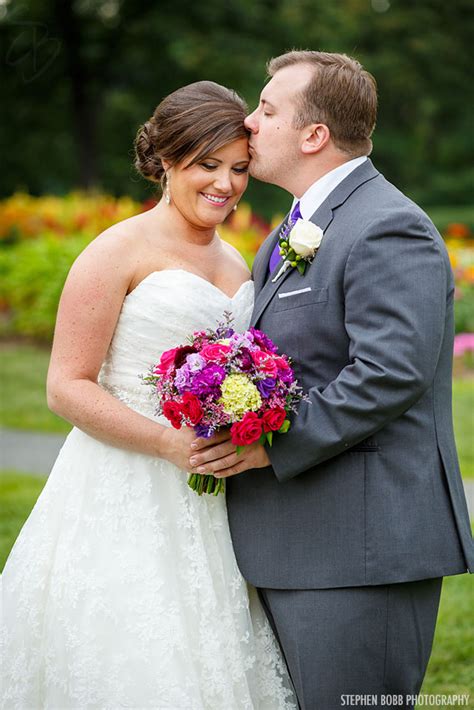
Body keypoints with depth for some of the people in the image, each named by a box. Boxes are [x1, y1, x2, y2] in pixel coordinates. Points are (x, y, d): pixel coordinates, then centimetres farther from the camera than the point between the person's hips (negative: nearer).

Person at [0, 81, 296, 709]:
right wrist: (173, 444, -20)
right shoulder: (121, 250, -7)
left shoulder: (235, 264, 15)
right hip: (125, 503, -6)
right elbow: (68, 387, -12)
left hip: (209, 510, 7)